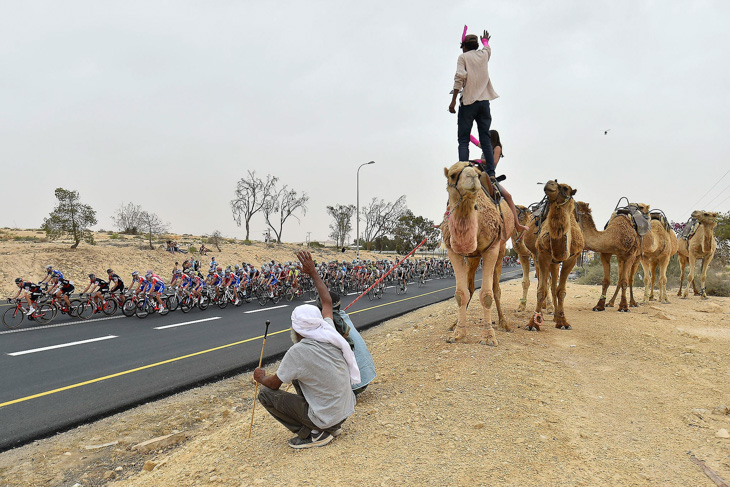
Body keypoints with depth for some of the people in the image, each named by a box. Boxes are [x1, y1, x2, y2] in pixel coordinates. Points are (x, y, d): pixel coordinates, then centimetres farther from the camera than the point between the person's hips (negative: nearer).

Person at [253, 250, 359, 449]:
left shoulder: (297, 352, -23)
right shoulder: (331, 335, -7)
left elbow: (274, 383, -7)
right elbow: (327, 302, 10)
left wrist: (261, 378, 15)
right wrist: (313, 272, 14)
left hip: (326, 417, -7)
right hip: (346, 410, 7)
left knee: (266, 394, -1)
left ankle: (313, 434, -1)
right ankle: (332, 427, 20)